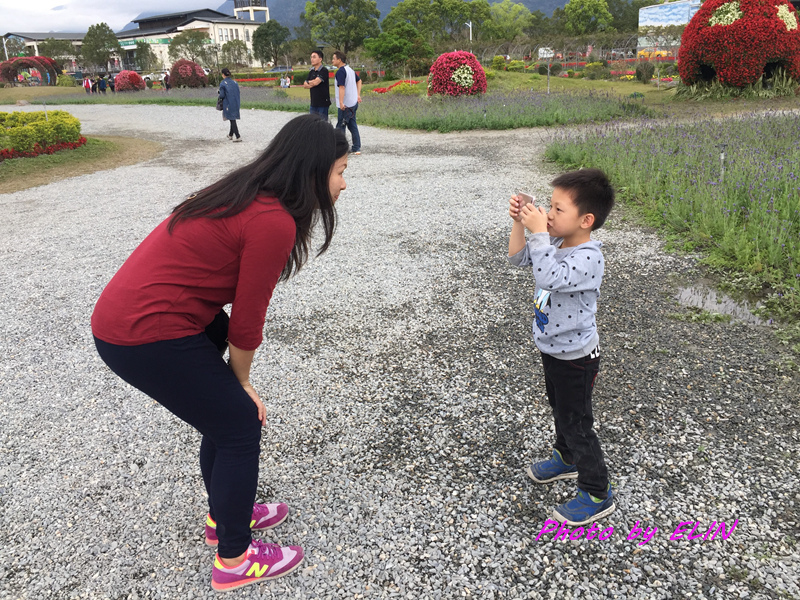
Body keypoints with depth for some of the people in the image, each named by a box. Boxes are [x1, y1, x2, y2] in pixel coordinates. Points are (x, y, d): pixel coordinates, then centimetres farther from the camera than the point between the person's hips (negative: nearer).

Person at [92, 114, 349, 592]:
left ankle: (226, 516, 44)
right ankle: (234, 560, 24)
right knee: (241, 427, 5)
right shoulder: (274, 223, -19)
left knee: (226, 415, 22)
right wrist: (241, 382, 6)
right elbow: (246, 323, -12)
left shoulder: (248, 196, 11)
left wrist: (235, 384, 14)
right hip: (150, 337, -9)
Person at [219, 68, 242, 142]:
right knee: (233, 119, 16)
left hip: (228, 104, -5)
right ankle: (231, 135, 29)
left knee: (232, 120, -3)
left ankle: (238, 137, -10)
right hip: (236, 103, 6)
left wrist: (219, 95, 10)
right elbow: (238, 93, 7)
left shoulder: (222, 83, -10)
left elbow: (222, 95, -11)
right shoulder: (235, 82, 5)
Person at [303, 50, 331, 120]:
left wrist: (308, 82, 0)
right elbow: (305, 85, 9)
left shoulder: (324, 71, -9)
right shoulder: (311, 72, 13)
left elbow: (316, 82, -20)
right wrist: (312, 84, -9)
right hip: (313, 102, 7)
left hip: (323, 102, -7)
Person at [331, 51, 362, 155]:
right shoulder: (350, 70, 14)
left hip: (346, 105, -9)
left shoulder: (340, 71, -15)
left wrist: (341, 102, -27)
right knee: (352, 125, 13)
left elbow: (342, 87, -24)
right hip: (353, 103, 9)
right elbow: (359, 81, 26)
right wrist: (358, 95, 22)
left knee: (341, 126, -3)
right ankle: (356, 148, 14)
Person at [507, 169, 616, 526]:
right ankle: (567, 459, 51)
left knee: (576, 423, 4)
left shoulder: (587, 258, -30)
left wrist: (538, 232, -40)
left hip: (576, 357, -9)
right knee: (560, 409, 27)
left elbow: (549, 277, -45)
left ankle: (598, 495, 21)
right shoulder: (555, 243, -4)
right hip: (553, 349, 9)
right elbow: (518, 258, 4)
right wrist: (519, 223, -9)